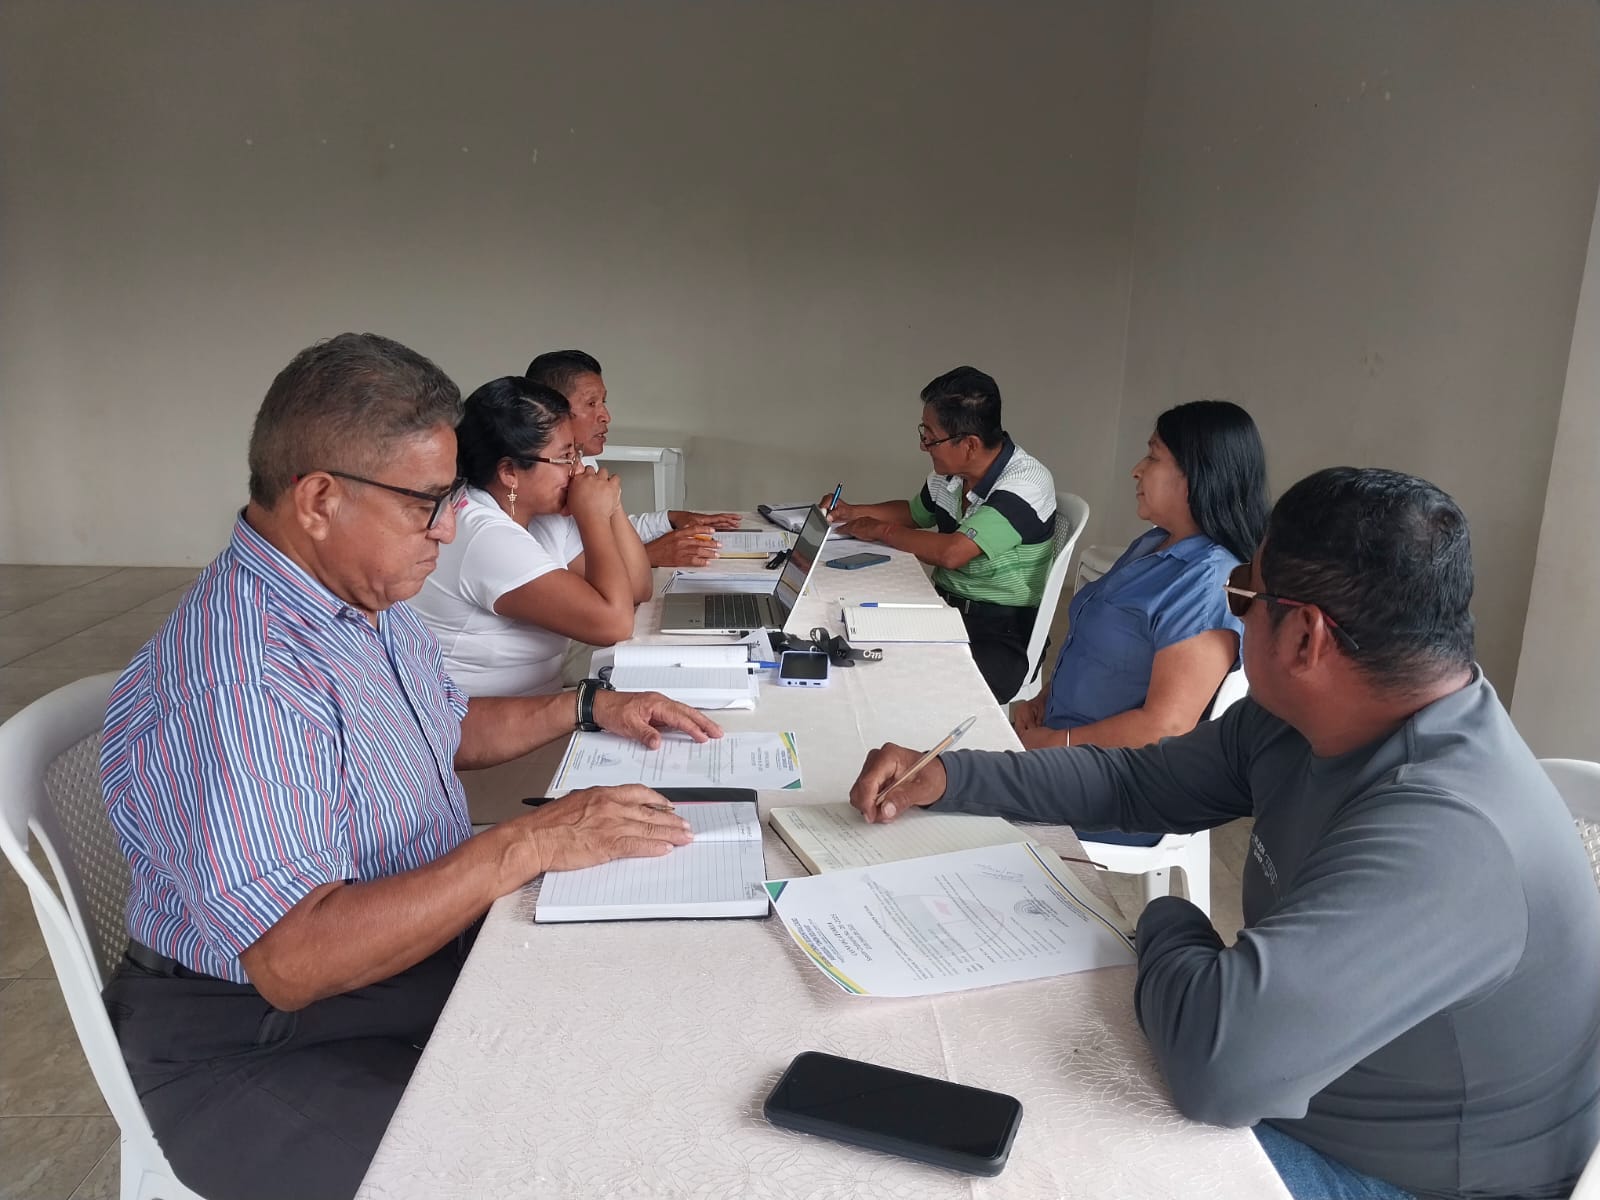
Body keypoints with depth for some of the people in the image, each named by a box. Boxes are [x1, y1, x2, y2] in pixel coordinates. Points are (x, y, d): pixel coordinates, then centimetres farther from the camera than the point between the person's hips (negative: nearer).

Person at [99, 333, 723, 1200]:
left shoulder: (369, 597, 4)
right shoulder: (234, 685, -29)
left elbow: (449, 729, 21)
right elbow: (294, 960, -31)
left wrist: (589, 707, 8)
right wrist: (529, 843, -31)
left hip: (421, 945, 9)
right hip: (269, 1044, -8)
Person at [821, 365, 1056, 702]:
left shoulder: (1025, 484, -20)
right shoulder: (948, 474, 2)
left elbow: (952, 553, -28)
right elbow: (915, 513, 26)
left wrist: (881, 530, -13)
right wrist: (852, 512, 10)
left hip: (1000, 636, -7)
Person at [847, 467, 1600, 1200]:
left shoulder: (1444, 835, -38)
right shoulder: (1300, 716, -9)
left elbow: (1221, 1060, -45)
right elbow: (1135, 780, 4)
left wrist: (1166, 923, -22)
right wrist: (947, 778, -4)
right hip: (1302, 1088, 7)